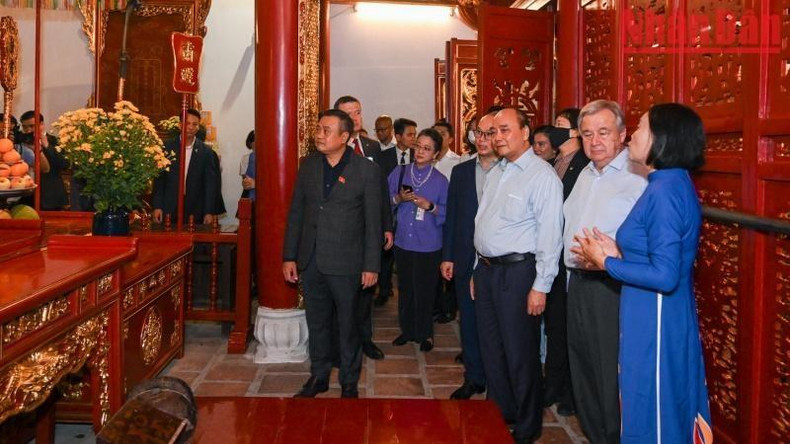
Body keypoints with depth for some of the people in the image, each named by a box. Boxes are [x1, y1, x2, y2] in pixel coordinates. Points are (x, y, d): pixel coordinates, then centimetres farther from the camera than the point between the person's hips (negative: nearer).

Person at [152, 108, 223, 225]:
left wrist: (209, 212, -4)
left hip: (195, 212, 0)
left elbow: (211, 184, 1)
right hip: (169, 210, 1)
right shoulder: (167, 148, 4)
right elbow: (159, 179, 4)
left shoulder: (206, 153, 2)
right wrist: (157, 206, -2)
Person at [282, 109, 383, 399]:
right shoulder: (308, 165, 5)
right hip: (310, 262, 4)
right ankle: (319, 376, 33)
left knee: (348, 325, 9)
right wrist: (289, 256, 6)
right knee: (317, 323, 16)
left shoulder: (366, 170, -7)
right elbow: (296, 212, 8)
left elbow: (373, 222, -5)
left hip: (345, 264, -4)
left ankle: (349, 382, 26)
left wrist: (371, 266, -7)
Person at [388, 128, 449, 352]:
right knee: (405, 289, 12)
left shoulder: (440, 180, -3)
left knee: (424, 290, 4)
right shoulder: (399, 172, 4)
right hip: (403, 242, 2)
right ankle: (407, 330, 29)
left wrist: (430, 206, -17)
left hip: (428, 245, -2)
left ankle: (425, 334, 22)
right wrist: (398, 199, -13)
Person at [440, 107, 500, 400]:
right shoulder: (460, 172, 8)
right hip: (466, 262, 4)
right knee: (469, 321, 12)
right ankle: (474, 378, 26)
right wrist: (447, 256, 6)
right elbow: (451, 216, 9)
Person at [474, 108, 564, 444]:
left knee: (520, 354, 3)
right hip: (487, 269, 8)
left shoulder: (542, 175, -13)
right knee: (491, 349, 17)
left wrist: (540, 287, -18)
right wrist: (479, 270, 15)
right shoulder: (495, 173, 13)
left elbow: (550, 235, -17)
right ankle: (500, 414, 36)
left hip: (518, 271, -8)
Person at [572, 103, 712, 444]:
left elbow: (664, 276, -24)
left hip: (655, 323, -9)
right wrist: (620, 254, 5)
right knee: (673, 411, 21)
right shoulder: (674, 183, 8)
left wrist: (606, 263, -14)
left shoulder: (665, 190, -21)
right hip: (662, 319, 9)